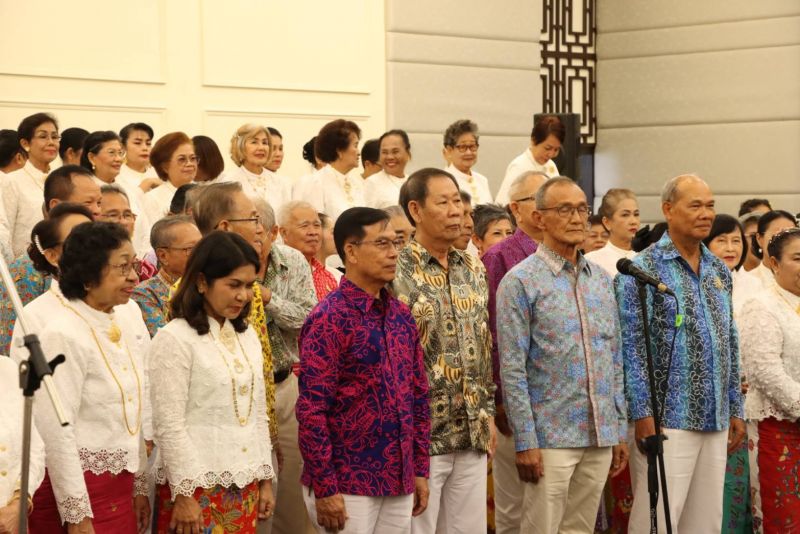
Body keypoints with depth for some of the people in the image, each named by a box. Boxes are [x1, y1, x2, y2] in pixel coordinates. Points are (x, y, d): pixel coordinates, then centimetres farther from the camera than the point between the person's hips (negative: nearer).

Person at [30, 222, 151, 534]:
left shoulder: (129, 314, 4)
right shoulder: (63, 335, -16)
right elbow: (56, 431, -17)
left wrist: (140, 485, 12)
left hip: (121, 484, 6)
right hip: (77, 487, -6)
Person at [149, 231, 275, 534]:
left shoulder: (248, 336, 11)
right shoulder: (174, 338, -11)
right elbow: (168, 425, -13)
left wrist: (265, 479, 13)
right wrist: (184, 493, -15)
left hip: (244, 488, 6)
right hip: (198, 488, -6)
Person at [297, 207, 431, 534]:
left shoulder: (401, 316, 10)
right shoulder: (329, 319, -11)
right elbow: (311, 410, -14)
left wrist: (420, 470, 12)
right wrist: (324, 489, -16)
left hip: (399, 482, 6)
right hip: (347, 487, -6)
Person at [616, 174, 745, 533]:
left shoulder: (719, 272, 14)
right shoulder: (643, 270, -7)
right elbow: (631, 347, -11)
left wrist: (735, 410, 15)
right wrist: (641, 414, -16)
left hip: (715, 422, 7)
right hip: (665, 420, -7)